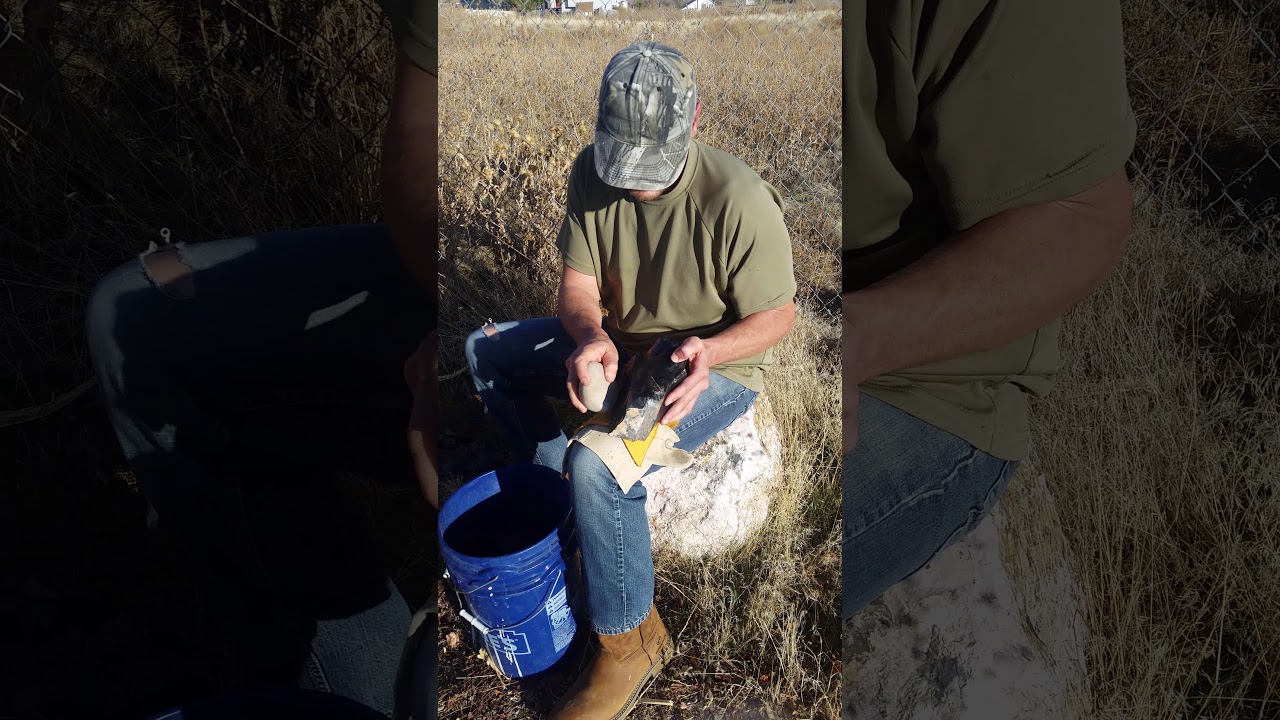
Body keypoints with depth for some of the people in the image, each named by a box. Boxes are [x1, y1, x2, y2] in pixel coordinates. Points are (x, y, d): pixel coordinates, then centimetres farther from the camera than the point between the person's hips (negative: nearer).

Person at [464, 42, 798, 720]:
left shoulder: (738, 199, -29)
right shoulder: (592, 173, -12)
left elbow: (776, 314, -18)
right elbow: (577, 281, -6)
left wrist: (708, 351, -37)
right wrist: (589, 336, -29)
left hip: (719, 363, -7)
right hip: (618, 341, 7)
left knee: (599, 464, -32)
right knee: (485, 351, 8)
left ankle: (630, 642, -9)